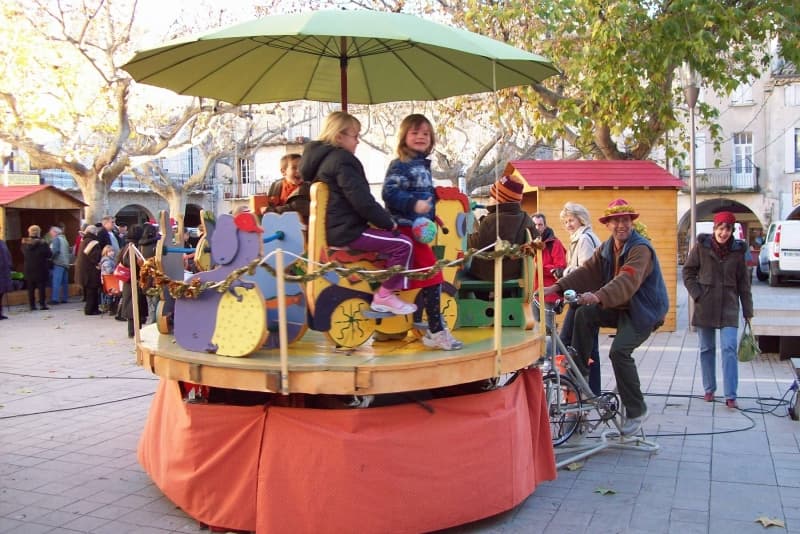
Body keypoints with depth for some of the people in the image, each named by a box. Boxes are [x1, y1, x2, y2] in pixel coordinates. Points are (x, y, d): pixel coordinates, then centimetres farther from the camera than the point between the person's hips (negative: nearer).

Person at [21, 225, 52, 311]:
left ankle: (32, 305, 8)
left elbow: (23, 254, 10)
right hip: (41, 269, -3)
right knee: (41, 287, 3)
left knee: (30, 288, 8)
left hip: (28, 269, 3)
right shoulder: (42, 243, -11)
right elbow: (50, 255, -7)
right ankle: (42, 304, 0)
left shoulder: (25, 244, -1)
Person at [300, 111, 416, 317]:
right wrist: (388, 221, -9)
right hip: (347, 231, -11)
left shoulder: (321, 158, 16)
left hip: (334, 228, 11)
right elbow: (362, 201, -23)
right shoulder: (342, 160, -15)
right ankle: (384, 296, -5)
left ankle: (385, 290, 23)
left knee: (391, 239, 26)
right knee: (402, 244, -13)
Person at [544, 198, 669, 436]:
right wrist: (558, 287, -20)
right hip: (620, 308, 7)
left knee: (619, 350, -24)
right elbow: (587, 271, -4)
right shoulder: (606, 248, 7)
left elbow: (628, 280, -36)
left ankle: (636, 410, -7)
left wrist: (599, 296, -52)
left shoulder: (641, 249, -19)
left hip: (644, 310, -7)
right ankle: (578, 374, -7)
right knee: (584, 314, -15)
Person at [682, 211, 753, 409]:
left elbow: (743, 282, 6)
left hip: (729, 307, 0)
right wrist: (696, 294, -8)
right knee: (707, 349, 9)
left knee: (729, 349, -8)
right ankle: (709, 389, 23)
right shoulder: (701, 246, -3)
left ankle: (731, 396, -5)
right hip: (705, 307, 0)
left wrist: (748, 311, 6)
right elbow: (688, 272, 4)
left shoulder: (738, 250, 2)